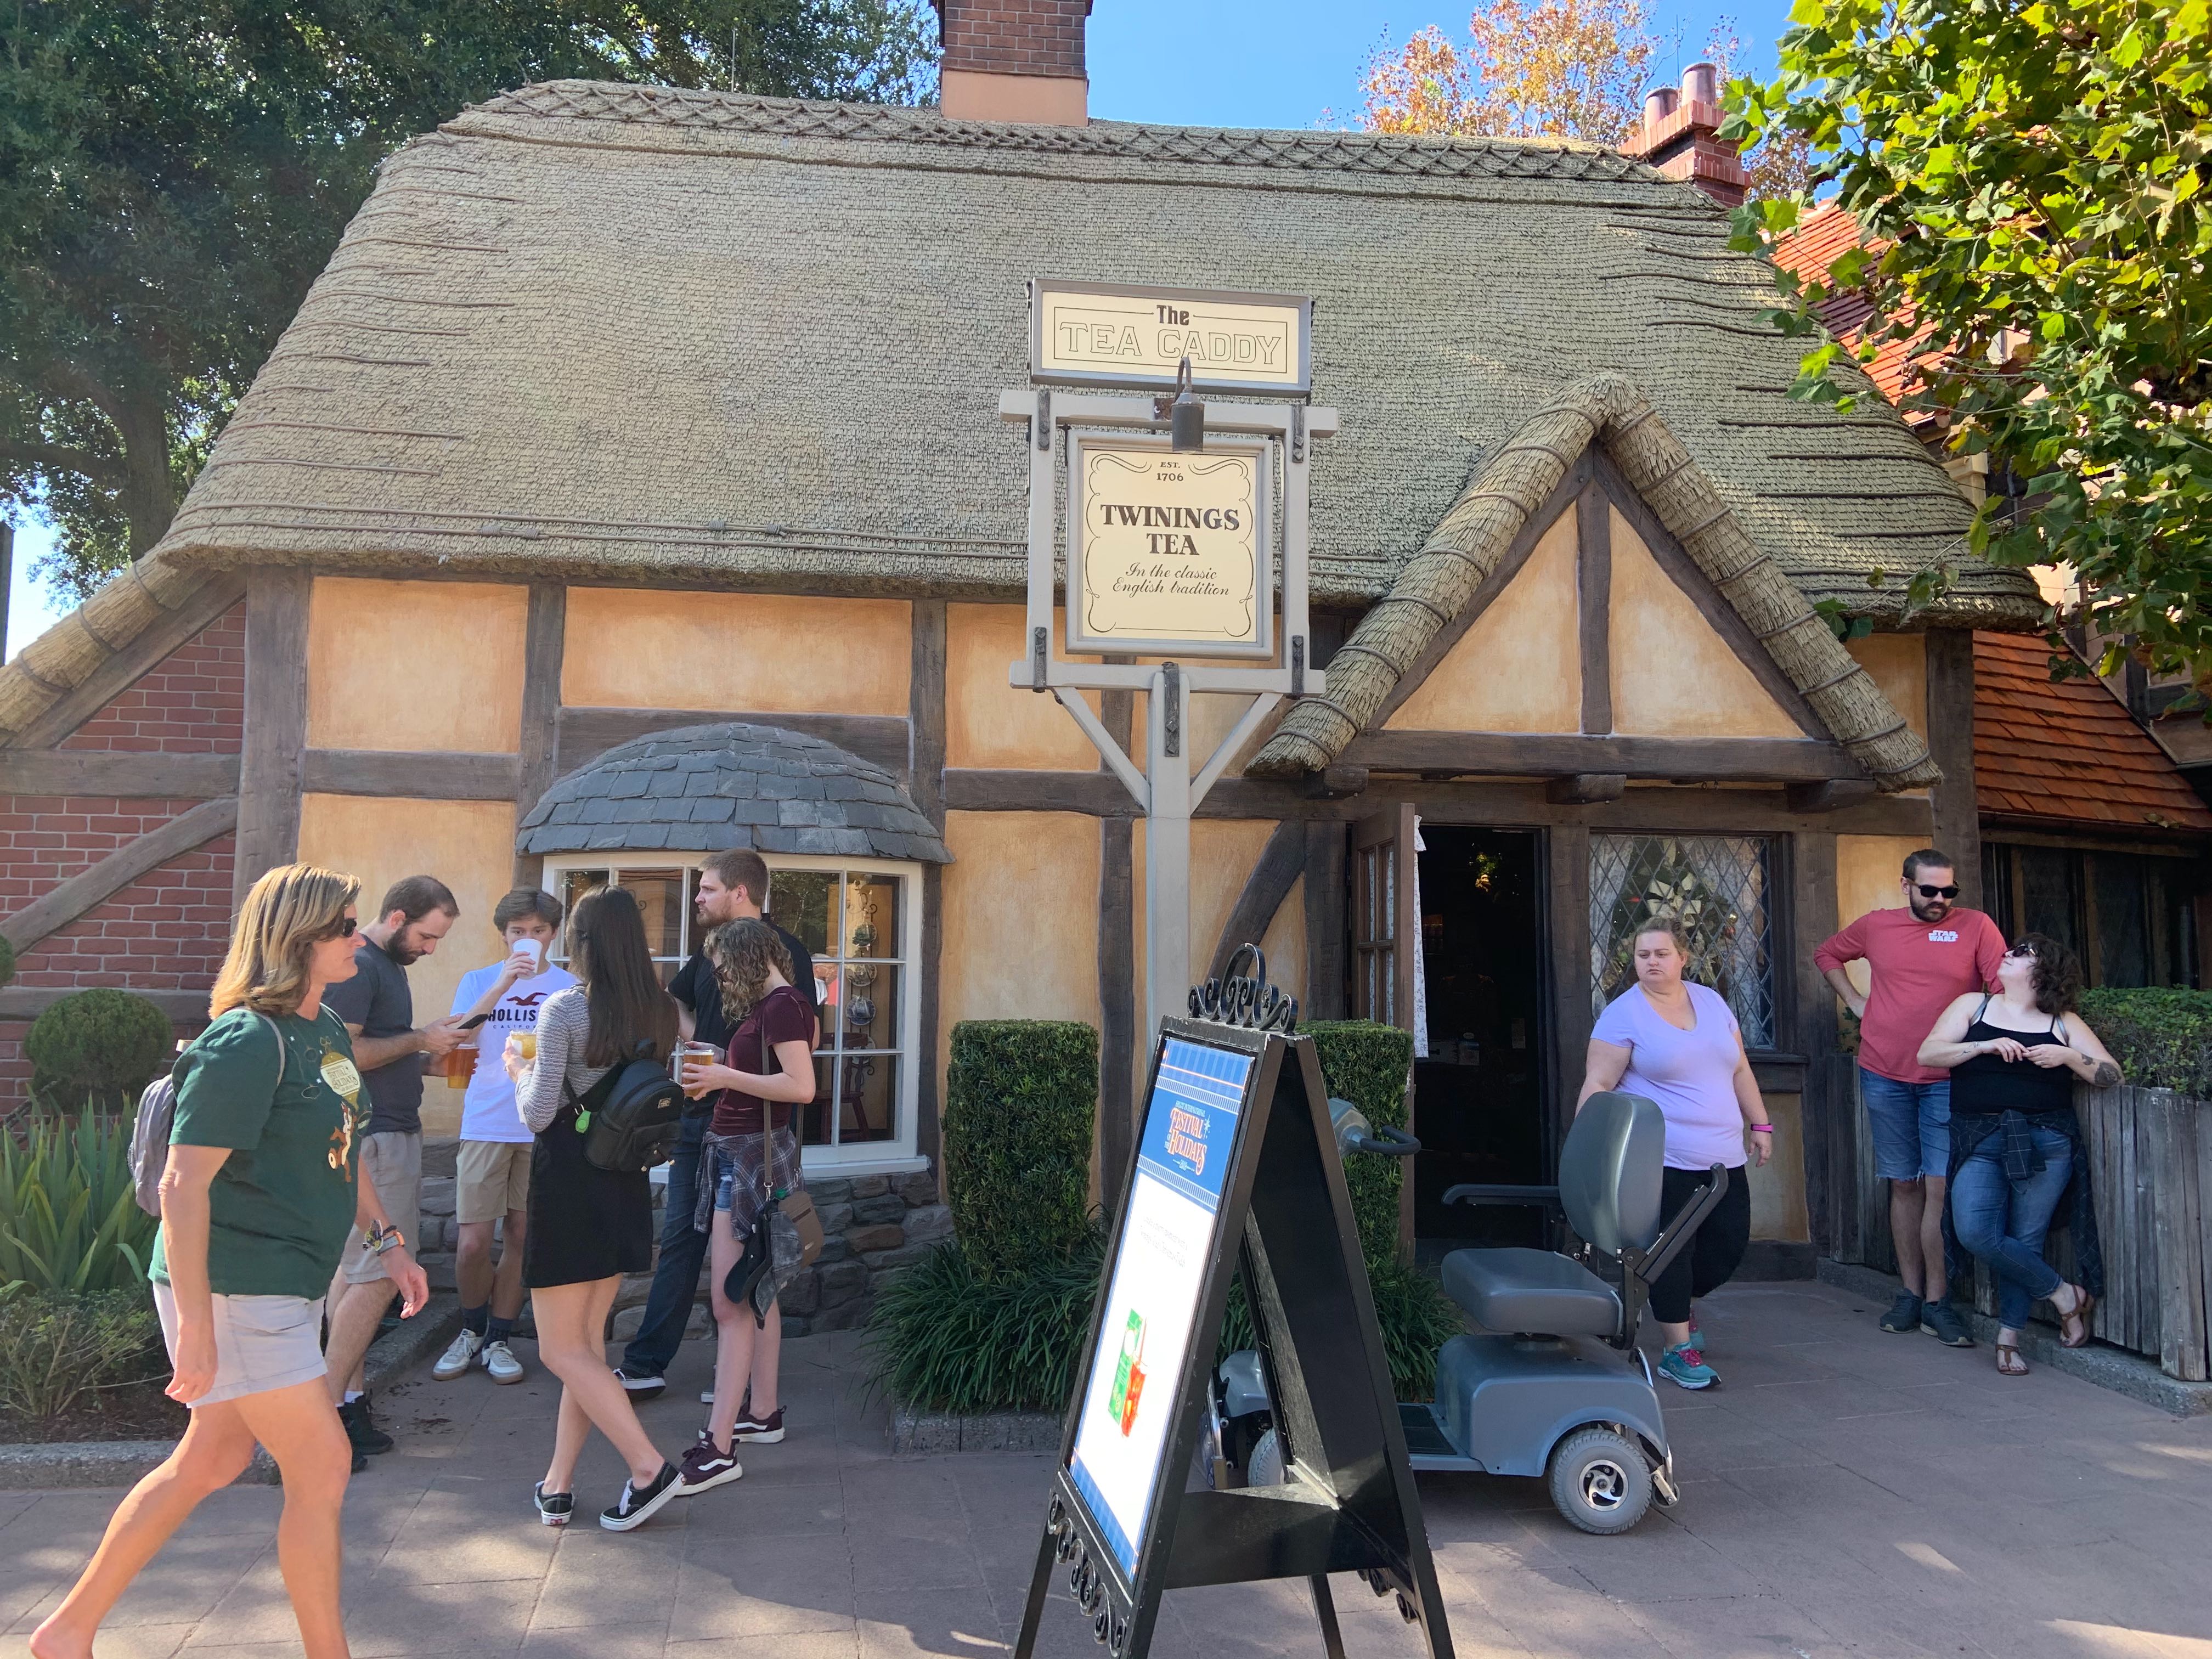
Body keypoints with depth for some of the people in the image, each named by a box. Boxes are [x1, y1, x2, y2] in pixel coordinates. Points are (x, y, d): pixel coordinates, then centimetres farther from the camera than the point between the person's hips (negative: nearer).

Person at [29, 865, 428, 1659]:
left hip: (289, 1285, 9)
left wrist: (387, 1241, 15)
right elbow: (183, 1186, -23)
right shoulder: (247, 1043, -20)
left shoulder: (328, 1031, 8)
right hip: (234, 1289, -9)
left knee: (212, 1460, 19)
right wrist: (194, 1326, -24)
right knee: (322, 1468, -2)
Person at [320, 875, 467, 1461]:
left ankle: (351, 1392, 19)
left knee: (353, 1270, 13)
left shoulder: (389, 964, 17)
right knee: (378, 1276, -8)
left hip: (393, 1134, 10)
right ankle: (331, 1406, 0)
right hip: (373, 1139, -10)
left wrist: (431, 1046, 8)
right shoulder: (356, 966, -14)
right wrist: (419, 1041, -15)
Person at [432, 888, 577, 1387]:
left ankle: (498, 1340, 21)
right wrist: (503, 984, -16)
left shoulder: (572, 987, 6)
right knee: (472, 1244, -2)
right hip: (486, 1126, 0)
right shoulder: (478, 981, 8)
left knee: (521, 1238, 6)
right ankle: (472, 1332, 22)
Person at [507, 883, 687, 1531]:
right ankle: (559, 1483, 22)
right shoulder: (660, 1013, 3)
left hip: (568, 1184, -7)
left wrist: (519, 1069, 5)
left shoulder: (564, 1009, -15)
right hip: (625, 1185, 7)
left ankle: (649, 1468, -2)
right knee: (587, 1341, 16)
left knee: (562, 1350, 3)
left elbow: (539, 1114, -15)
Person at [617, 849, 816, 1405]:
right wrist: (691, 1036, 9)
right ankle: (645, 1365, 17)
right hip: (698, 1112, 7)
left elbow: (806, 1036, -18)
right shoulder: (709, 948, 11)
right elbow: (676, 999, 30)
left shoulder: (784, 951, -12)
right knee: (680, 1237, 11)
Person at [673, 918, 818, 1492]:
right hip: (740, 1151, 11)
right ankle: (762, 1412, 26)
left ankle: (718, 1449, -10)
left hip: (752, 1154, -11)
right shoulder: (771, 1005, 15)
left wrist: (727, 1077, -19)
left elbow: (802, 1086, -22)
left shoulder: (782, 1005, -14)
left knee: (730, 1299, -11)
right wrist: (721, 1073, 8)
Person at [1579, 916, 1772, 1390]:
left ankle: (1676, 1304, 34)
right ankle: (1677, 1347, 8)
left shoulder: (1711, 1002, 12)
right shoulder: (1623, 1015, -7)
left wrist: (1759, 1124, 15)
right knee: (1672, 1251, -5)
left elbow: (1739, 1071, 19)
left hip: (1722, 1157, 6)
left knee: (1730, 1245, 8)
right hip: (1663, 1161, -6)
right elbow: (1596, 1086, -10)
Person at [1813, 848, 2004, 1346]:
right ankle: (1911, 1293, 19)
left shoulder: (1976, 927, 0)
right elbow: (1826, 955, 23)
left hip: (1948, 1078, -2)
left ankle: (1937, 1301, 2)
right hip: (1885, 1076, 2)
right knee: (1904, 1185, 9)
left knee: (1939, 1187, -6)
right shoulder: (1875, 926, 7)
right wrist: (1855, 1001, 12)